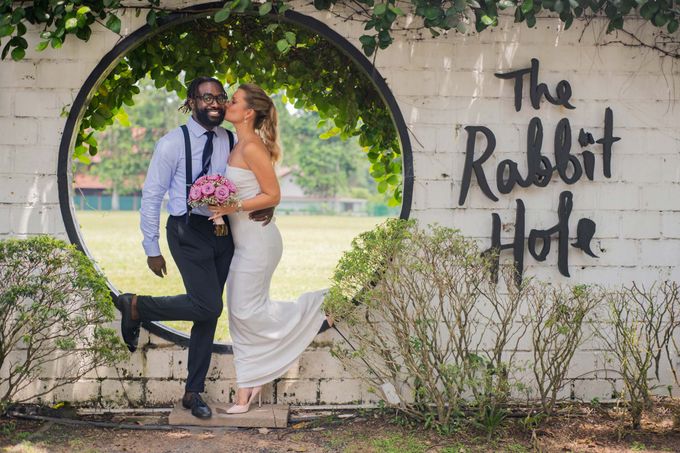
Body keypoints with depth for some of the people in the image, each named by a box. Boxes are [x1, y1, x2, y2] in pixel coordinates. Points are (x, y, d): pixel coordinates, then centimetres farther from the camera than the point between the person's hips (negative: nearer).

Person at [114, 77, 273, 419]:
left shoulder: (232, 142, 5)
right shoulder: (173, 143, -9)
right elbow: (151, 196, -6)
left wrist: (267, 205, -11)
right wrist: (152, 249, -7)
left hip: (223, 231, 5)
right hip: (188, 232, -5)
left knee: (208, 314, 9)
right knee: (208, 307, -19)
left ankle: (193, 392, 21)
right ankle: (136, 306, 4)